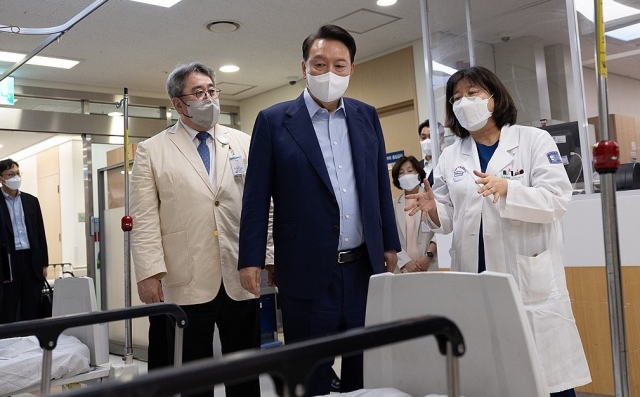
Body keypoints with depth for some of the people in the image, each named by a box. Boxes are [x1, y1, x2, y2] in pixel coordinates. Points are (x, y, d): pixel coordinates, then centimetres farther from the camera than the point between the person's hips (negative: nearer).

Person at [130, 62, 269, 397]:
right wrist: (149, 273, -11)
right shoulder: (152, 150, 5)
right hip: (186, 282, -2)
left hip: (240, 278, 2)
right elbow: (144, 219, -2)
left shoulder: (244, 143, 11)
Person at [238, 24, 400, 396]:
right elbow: (257, 195, -4)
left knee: (367, 365, 15)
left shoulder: (367, 116, 8)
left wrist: (390, 244, 11)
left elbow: (381, 185, 12)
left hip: (365, 265, 4)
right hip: (308, 269, -3)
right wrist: (251, 258, -7)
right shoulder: (274, 120, -2)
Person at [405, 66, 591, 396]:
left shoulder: (534, 140, 2)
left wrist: (507, 189, -24)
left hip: (531, 277, -3)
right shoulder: (450, 157, 11)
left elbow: (556, 199, -9)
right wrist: (432, 210, -11)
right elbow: (449, 218, 11)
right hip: (475, 279, 3)